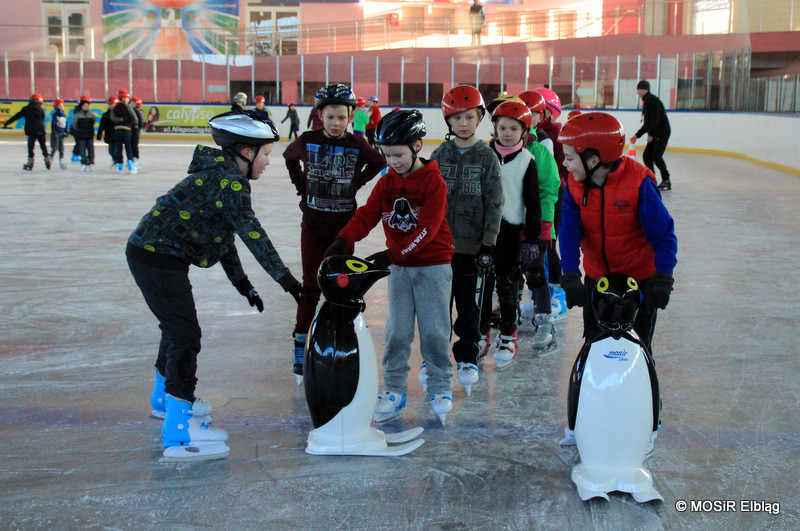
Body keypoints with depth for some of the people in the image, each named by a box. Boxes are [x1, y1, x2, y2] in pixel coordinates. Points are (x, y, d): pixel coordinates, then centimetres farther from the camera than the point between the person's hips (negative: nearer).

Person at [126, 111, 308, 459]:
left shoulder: (220, 175, 14)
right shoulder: (227, 180, -18)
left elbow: (222, 234, 18)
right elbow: (252, 234, -25)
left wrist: (241, 282, 18)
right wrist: (286, 279, -25)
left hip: (151, 252, 11)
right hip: (157, 257, -11)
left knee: (177, 326, 24)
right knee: (184, 333, -9)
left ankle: (165, 397, 44)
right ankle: (178, 427, -5)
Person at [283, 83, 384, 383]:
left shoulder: (357, 146, -5)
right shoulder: (308, 141, -4)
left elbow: (378, 163, 13)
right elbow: (289, 157, 16)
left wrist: (357, 182, 3)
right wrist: (301, 184, 7)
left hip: (344, 225, 0)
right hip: (313, 224, 0)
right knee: (310, 284, 1)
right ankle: (301, 343, 10)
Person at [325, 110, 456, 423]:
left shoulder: (434, 182, -11)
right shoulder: (386, 183, 7)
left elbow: (427, 227, -19)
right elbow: (367, 215, -2)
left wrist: (393, 253, -26)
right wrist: (344, 239, -20)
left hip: (433, 263, -4)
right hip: (398, 267, 5)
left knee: (433, 330, -1)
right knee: (397, 330, 4)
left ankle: (440, 388, 14)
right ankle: (394, 390, 13)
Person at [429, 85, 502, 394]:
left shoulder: (487, 157, -1)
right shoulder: (439, 155, 5)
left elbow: (494, 202, -2)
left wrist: (489, 242, -7)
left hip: (471, 244, -2)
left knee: (468, 304, 6)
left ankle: (467, 358, 19)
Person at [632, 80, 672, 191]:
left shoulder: (652, 100, -13)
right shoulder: (646, 101, 18)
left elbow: (656, 119, -22)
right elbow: (647, 123, 23)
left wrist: (650, 134, -23)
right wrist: (637, 135, 21)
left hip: (662, 133, -10)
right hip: (655, 135, 10)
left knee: (656, 157, -14)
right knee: (646, 155, 6)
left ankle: (666, 181, -7)